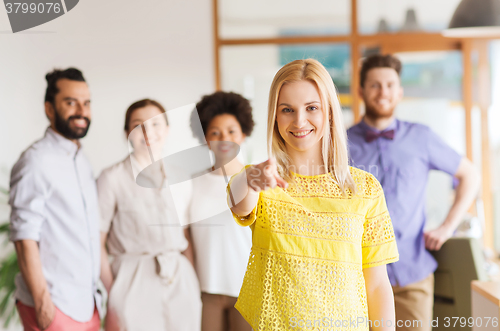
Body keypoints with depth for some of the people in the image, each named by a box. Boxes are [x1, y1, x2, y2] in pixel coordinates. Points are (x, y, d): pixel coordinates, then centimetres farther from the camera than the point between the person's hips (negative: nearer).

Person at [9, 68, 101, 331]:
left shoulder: (81, 161, 14)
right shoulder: (36, 161, -11)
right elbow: (24, 239, -16)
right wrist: (42, 304, -18)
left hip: (87, 305, 7)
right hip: (54, 307, -7)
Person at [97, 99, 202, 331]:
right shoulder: (113, 178, -3)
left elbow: (186, 236, 14)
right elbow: (97, 244, -4)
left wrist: (194, 283, 6)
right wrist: (113, 292, -9)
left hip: (181, 282, 4)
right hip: (135, 283, -4)